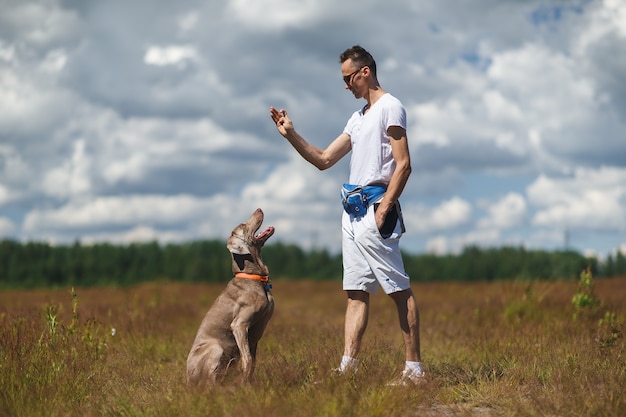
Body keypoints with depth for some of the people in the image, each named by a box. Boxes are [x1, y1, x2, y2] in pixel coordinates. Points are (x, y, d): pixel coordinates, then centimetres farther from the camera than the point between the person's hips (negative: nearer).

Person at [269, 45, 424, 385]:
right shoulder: (357, 118, 24)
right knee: (356, 291, 5)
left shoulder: (390, 107, -3)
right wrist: (291, 135, 14)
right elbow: (323, 160, 24)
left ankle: (414, 368, -8)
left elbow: (403, 165, -12)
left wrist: (384, 209, -19)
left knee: (398, 289, -8)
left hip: (375, 208, -9)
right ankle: (348, 367, 3)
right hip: (352, 212, 9)